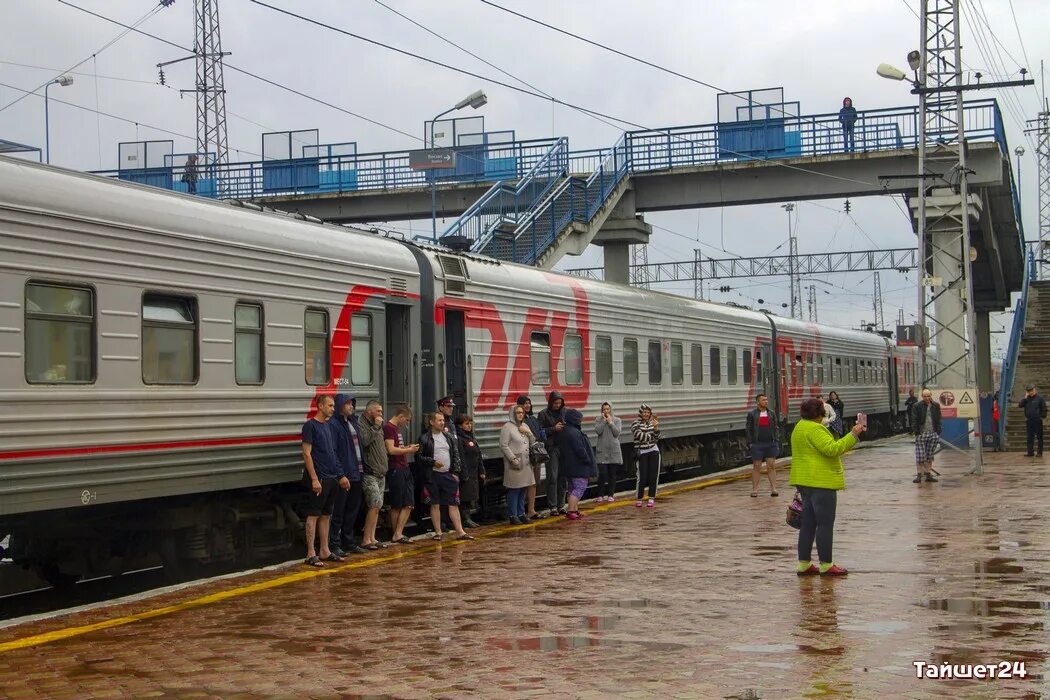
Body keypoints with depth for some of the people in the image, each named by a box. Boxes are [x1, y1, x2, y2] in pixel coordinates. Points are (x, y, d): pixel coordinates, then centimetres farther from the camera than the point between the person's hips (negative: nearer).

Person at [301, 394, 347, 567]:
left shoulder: (329, 426, 16)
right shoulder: (310, 425, -9)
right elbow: (307, 454, -13)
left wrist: (340, 475, 18)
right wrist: (314, 479, -19)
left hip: (331, 478, 8)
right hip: (318, 478, -8)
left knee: (325, 515, 12)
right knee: (313, 515, -6)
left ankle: (325, 551, 17)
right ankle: (311, 554, -5)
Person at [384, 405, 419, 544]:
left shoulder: (397, 428, 19)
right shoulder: (388, 428, -12)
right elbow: (391, 450, -19)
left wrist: (408, 448, 9)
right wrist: (409, 450, -9)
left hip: (404, 469, 10)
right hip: (395, 470, -10)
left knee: (408, 505, 4)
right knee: (396, 506, 0)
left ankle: (398, 535, 5)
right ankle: (396, 535, 9)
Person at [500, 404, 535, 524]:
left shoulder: (525, 426, 15)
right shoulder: (507, 427, -7)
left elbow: (533, 442, 18)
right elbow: (503, 445, -12)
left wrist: (528, 433, -1)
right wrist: (513, 458, -16)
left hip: (525, 463, 7)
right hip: (514, 464, -7)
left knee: (523, 489, 11)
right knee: (514, 490, -6)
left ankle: (521, 514, 19)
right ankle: (512, 516, -2)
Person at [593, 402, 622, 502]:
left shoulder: (617, 420, 6)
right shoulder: (598, 420, 5)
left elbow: (617, 433, -7)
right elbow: (597, 431, -11)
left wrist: (610, 422, -8)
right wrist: (604, 421, -10)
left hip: (614, 450, 1)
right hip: (602, 451, -1)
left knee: (612, 474, 5)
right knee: (602, 473, -9)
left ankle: (611, 495, 13)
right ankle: (600, 495, 2)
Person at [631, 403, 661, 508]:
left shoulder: (652, 423, 8)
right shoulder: (636, 424, -6)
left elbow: (656, 438, 5)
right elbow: (640, 436, -16)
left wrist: (656, 428, -11)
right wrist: (651, 435, -3)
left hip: (653, 451, 4)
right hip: (642, 452, -4)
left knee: (654, 476, 1)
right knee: (642, 477, -5)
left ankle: (651, 498, 9)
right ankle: (639, 499, 9)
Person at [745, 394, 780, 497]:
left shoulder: (772, 413, 9)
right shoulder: (752, 414, 0)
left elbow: (776, 427, 12)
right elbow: (748, 429, 1)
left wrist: (776, 441, 3)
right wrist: (750, 443, -5)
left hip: (771, 444, 2)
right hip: (757, 444, -2)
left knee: (772, 466, 1)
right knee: (756, 466, 2)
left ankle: (773, 489, 3)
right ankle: (754, 490, 7)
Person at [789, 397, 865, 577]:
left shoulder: (799, 427, 16)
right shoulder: (815, 429, -16)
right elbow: (832, 449, -24)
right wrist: (853, 434, -21)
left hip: (805, 481, 10)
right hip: (821, 482, -10)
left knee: (808, 524, 11)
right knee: (825, 524, -4)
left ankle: (804, 564, 13)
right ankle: (826, 565, -1)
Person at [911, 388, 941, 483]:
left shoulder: (936, 406, 10)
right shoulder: (917, 406, -1)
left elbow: (938, 419, 13)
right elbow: (914, 420, -2)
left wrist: (938, 431, 4)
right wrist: (916, 431, -9)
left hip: (933, 434, 3)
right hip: (921, 434, -3)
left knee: (930, 456, 7)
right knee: (920, 456, -5)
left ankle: (928, 474, 13)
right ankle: (919, 475, 1)